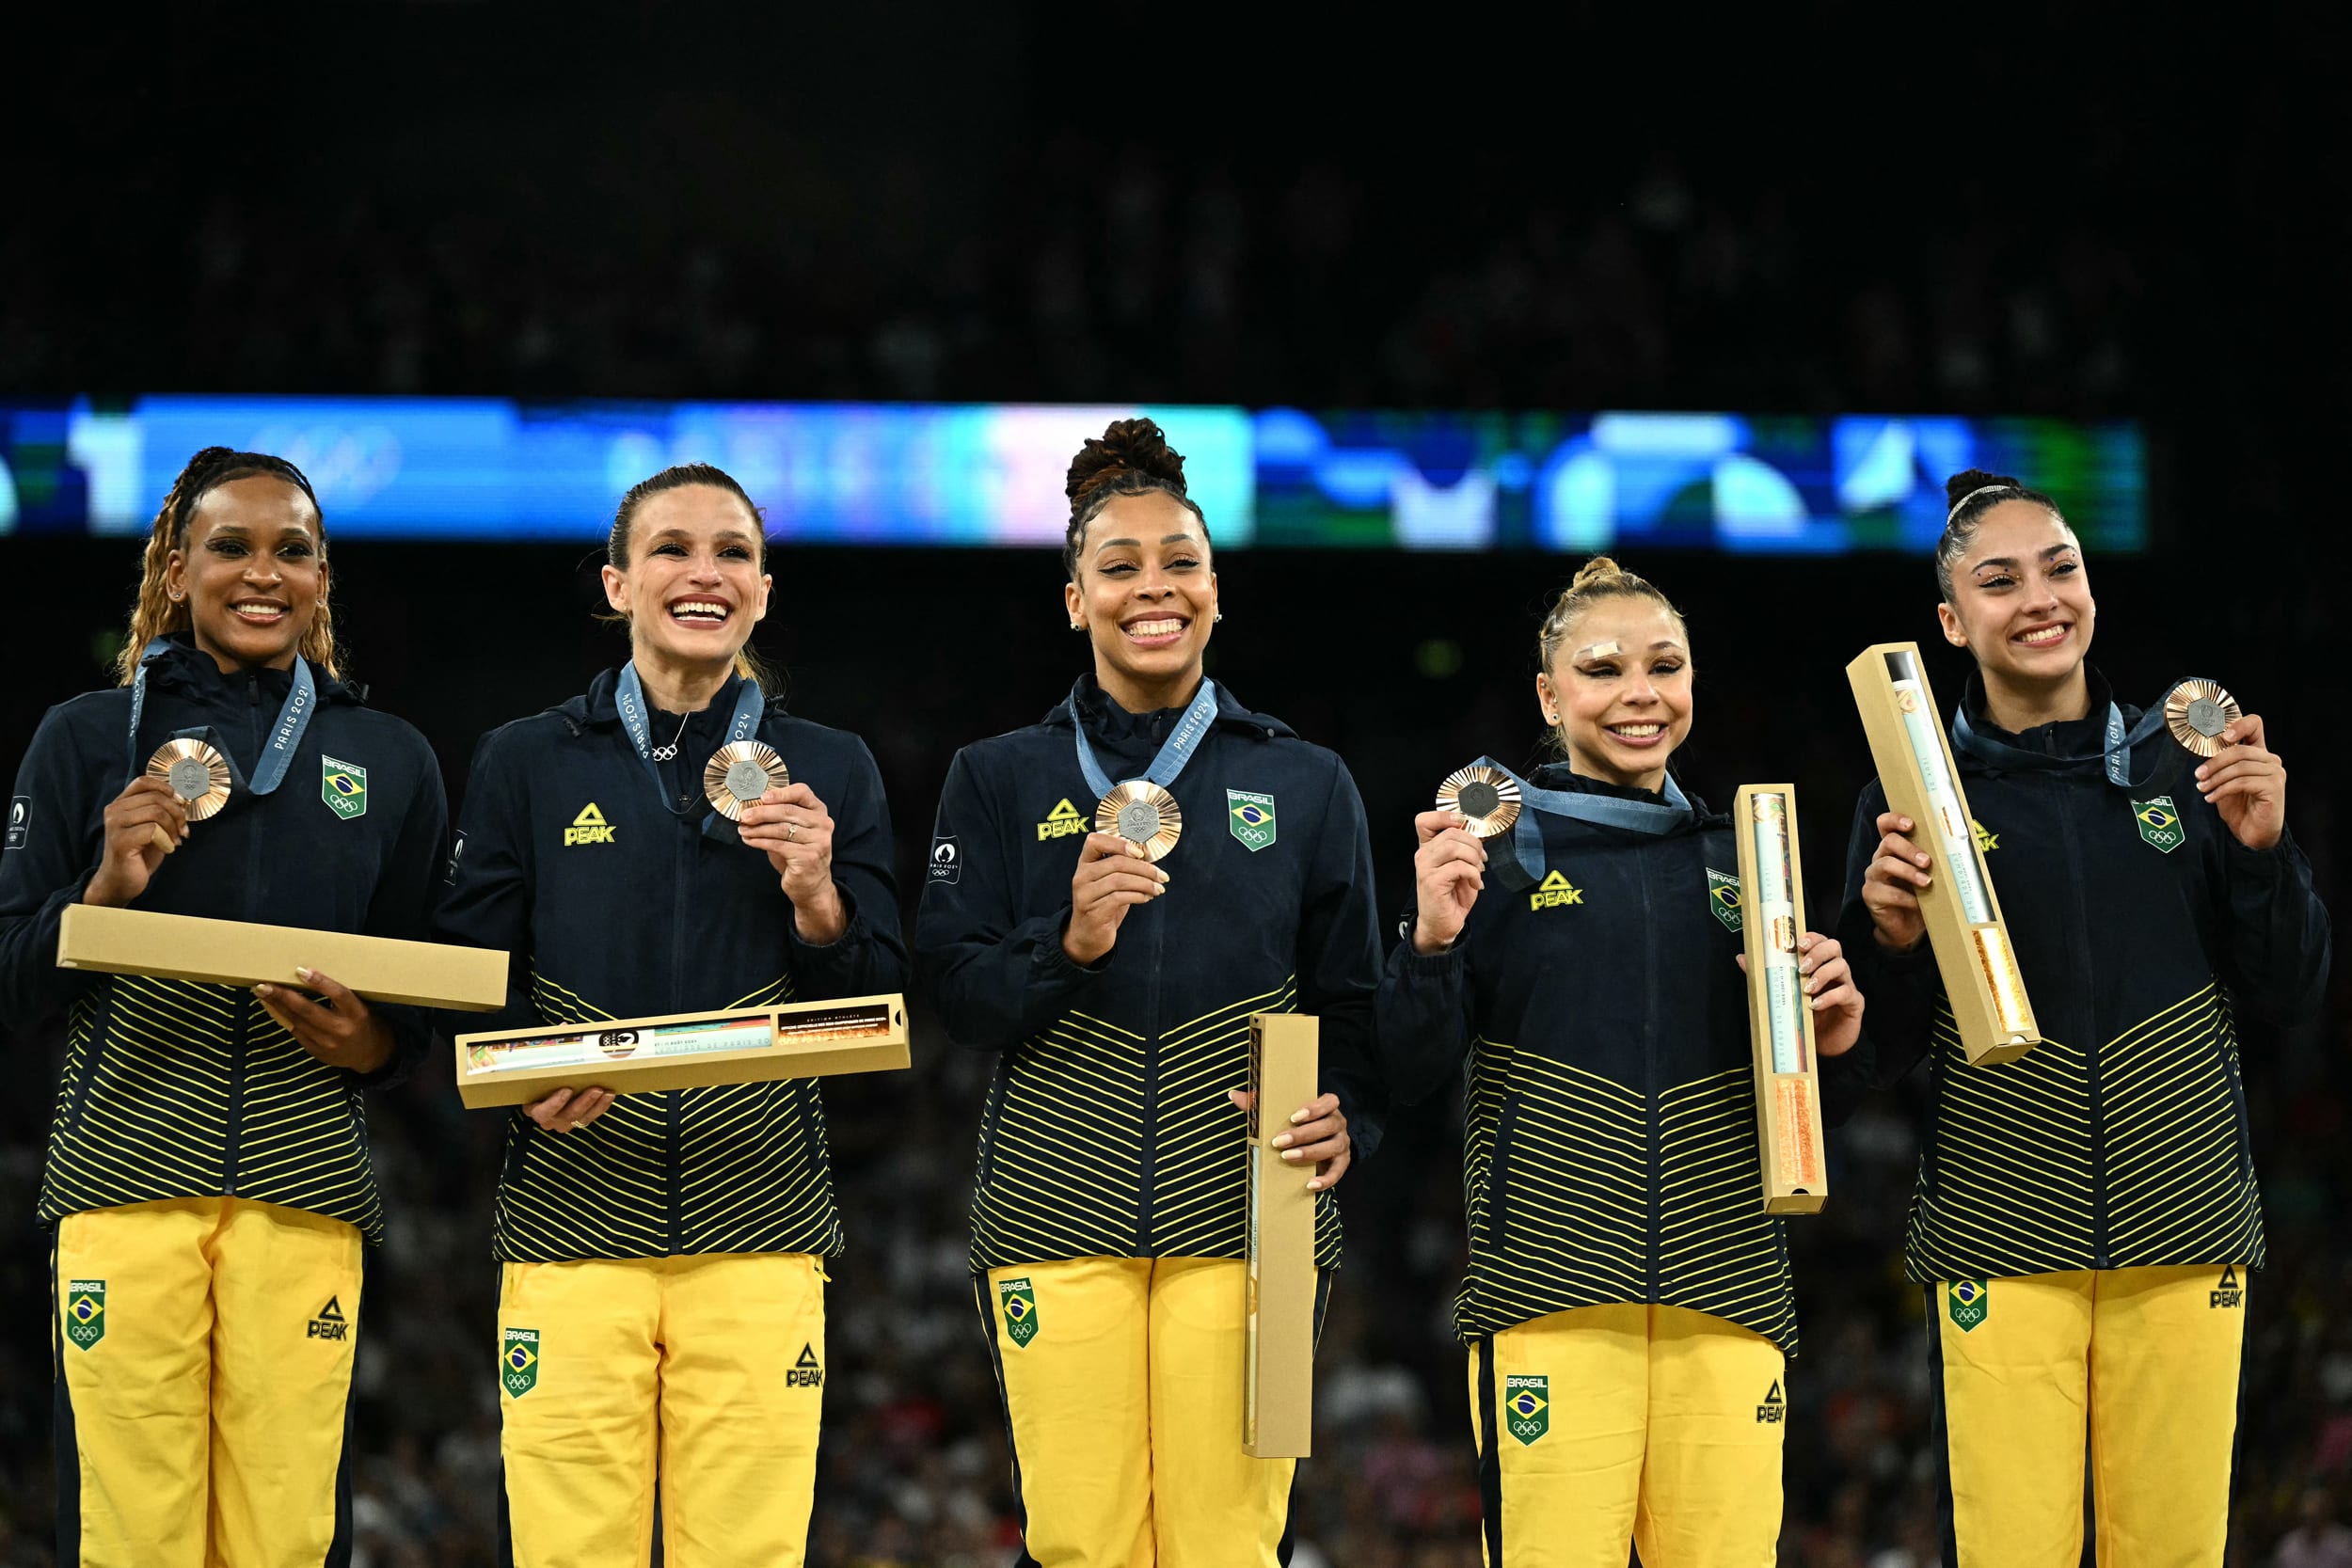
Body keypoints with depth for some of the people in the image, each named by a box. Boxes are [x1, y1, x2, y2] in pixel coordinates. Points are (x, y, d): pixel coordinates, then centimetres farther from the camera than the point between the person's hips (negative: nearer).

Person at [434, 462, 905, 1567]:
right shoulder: (527, 763, 10)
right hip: (571, 1226, -1)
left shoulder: (831, 771, 12)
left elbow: (881, 1011, 10)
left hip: (759, 1227, 1)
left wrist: (818, 896, -9)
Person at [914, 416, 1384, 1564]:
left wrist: (1347, 1117, -7)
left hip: (1241, 1212, 0)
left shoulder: (1305, 784, 14)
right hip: (1058, 1208, 0)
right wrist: (1065, 944, -14)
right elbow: (949, 990, 5)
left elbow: (1351, 1001, 13)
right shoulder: (1002, 781, 12)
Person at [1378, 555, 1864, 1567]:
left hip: (1726, 1290, 4)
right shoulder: (1494, 850, 4)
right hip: (1547, 1291, -3)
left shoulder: (1733, 858, 16)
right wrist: (1433, 940, -16)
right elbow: (1406, 1077, 0)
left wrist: (1831, 1035, 2)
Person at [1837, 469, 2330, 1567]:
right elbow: (1875, 1061, 4)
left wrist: (2265, 849, -7)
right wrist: (1889, 936, -15)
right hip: (2003, 1248, -2)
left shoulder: (2183, 767, 8)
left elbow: (2290, 998, 9)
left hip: (2184, 1234, 2)